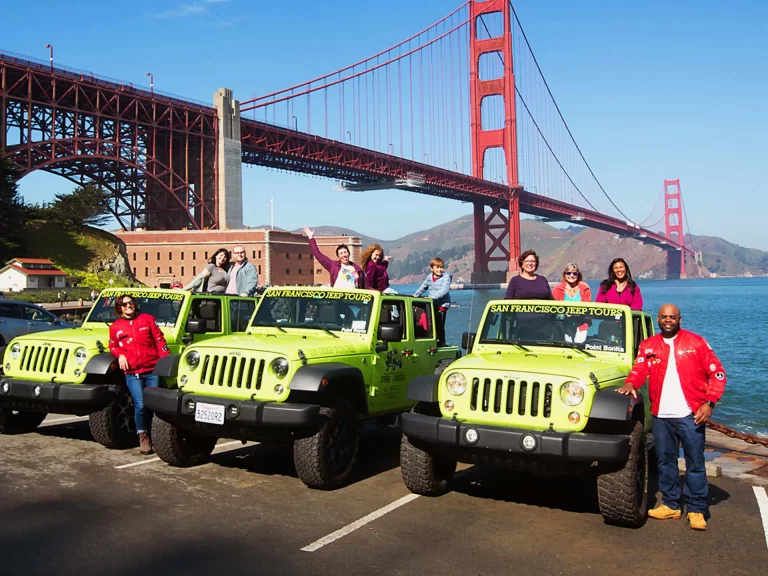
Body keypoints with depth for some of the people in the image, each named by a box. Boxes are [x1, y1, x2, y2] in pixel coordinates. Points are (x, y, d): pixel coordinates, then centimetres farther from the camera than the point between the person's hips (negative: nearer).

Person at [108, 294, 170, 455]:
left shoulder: (147, 319, 8)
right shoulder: (115, 327, 11)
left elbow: (159, 340, 5)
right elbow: (112, 345, 20)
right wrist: (120, 355, -2)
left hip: (152, 370, 0)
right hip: (132, 373, 0)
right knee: (140, 405, -12)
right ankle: (143, 436, 7)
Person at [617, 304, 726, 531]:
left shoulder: (696, 342, 1)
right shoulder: (648, 346, 9)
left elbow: (717, 373, 0)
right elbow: (639, 370, 1)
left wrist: (709, 403, -9)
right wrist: (631, 384, -21)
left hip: (690, 415, -3)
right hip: (661, 416, 3)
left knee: (695, 464, 1)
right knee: (665, 461, 11)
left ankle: (696, 510, 11)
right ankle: (670, 505, 23)